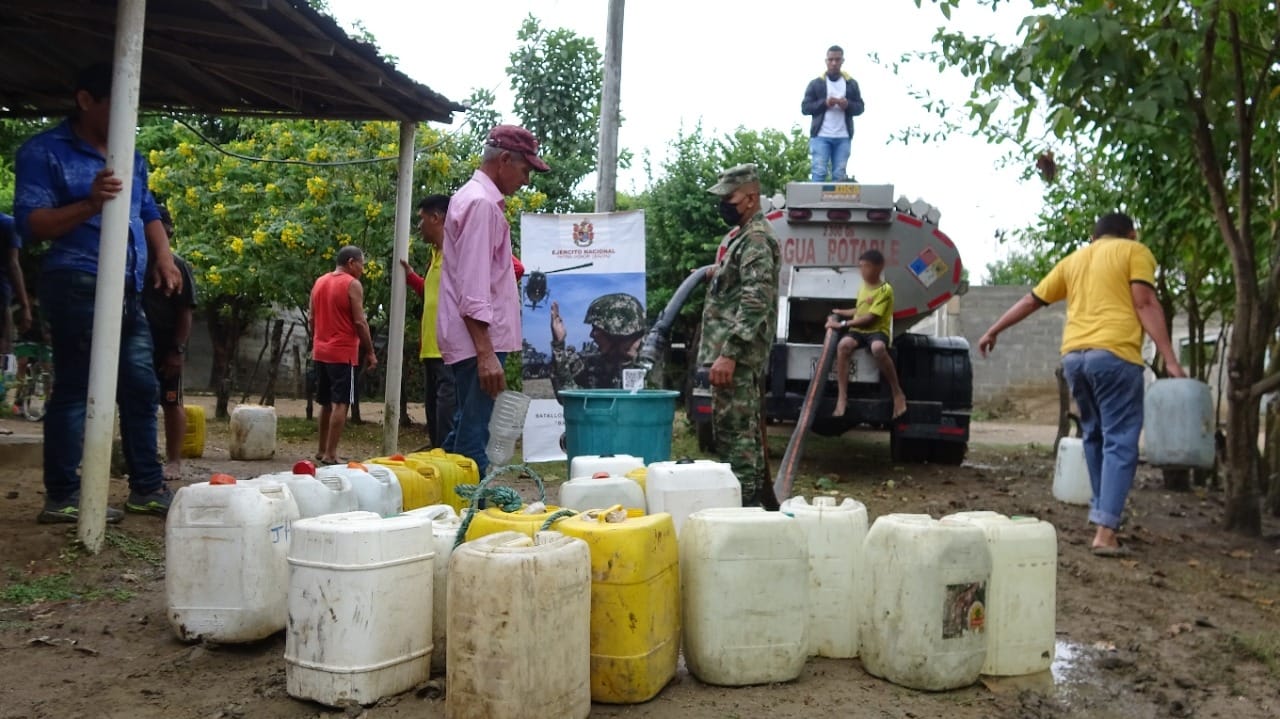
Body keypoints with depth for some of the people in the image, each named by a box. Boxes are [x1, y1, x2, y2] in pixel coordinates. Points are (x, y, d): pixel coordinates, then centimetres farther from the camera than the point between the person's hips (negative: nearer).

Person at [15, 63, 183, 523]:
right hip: (79, 286, -7)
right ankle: (62, 496, 1)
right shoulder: (44, 152, -2)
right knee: (74, 389, -6)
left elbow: (148, 212, 27)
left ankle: (147, 487, 15)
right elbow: (30, 223, -10)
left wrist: (163, 255, 9)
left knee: (141, 388, 7)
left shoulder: (131, 157, 20)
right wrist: (91, 204, -26)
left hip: (128, 290, 8)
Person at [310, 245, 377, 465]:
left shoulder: (319, 282, 13)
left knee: (326, 402, 17)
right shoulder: (353, 285, -10)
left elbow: (312, 319, 15)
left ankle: (322, 450, 22)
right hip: (343, 353, -8)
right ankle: (330, 454, -8)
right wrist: (370, 352, -9)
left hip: (321, 351, 8)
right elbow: (359, 321, -15)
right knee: (340, 404, -5)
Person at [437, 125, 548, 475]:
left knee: (466, 430, 16)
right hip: (477, 340, -10)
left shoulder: (475, 198, 18)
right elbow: (472, 290, -20)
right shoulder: (481, 203, -13)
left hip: (478, 340, 10)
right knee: (473, 437, -8)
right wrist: (486, 353, -23)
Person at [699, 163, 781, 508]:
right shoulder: (747, 236, 19)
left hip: (737, 357, -11)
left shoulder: (756, 238, -13)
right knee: (746, 431, 15)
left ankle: (745, 505, -6)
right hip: (738, 355, 11)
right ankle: (762, 501, 23)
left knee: (735, 432, -9)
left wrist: (728, 353, -26)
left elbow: (755, 301, -23)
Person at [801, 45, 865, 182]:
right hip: (821, 136, -2)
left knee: (840, 175, 1)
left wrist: (848, 105, -11)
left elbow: (860, 107, 11)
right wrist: (824, 103, -14)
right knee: (819, 172, -9)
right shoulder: (816, 83, 5)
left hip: (843, 137, 2)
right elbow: (805, 107, 2)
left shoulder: (851, 84, 12)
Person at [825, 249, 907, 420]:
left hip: (877, 330, -6)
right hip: (859, 330, 6)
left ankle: (897, 394, -23)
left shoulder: (885, 290, -10)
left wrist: (843, 324, -16)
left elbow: (870, 318, -16)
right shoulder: (863, 286, 15)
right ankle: (842, 397, -29)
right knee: (843, 345, -30)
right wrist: (841, 313, 17)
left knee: (878, 348, -42)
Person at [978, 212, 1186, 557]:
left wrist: (993, 332, 36)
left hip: (1074, 355, 5)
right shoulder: (1135, 251, 10)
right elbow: (1145, 304, -3)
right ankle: (1105, 532, -12)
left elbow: (1030, 301, 25)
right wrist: (1170, 360, -7)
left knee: (1095, 436, 21)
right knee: (1119, 442, -4)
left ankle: (1102, 512, 25)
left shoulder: (1074, 259, 23)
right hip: (1114, 354, -5)